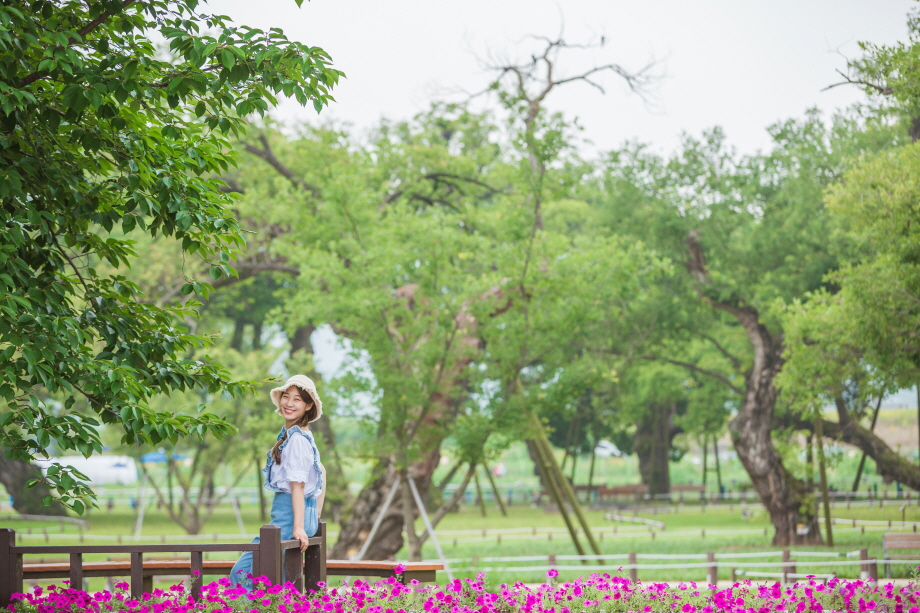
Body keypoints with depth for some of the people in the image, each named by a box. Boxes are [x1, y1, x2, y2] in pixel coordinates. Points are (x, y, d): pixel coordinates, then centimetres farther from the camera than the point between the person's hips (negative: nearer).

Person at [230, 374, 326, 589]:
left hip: (289, 513, -10)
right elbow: (321, 472, 24)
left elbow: (298, 485, -19)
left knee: (243, 572, -11)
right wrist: (317, 515, 23)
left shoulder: (296, 439, -14)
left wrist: (298, 527, -22)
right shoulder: (302, 435, 14)